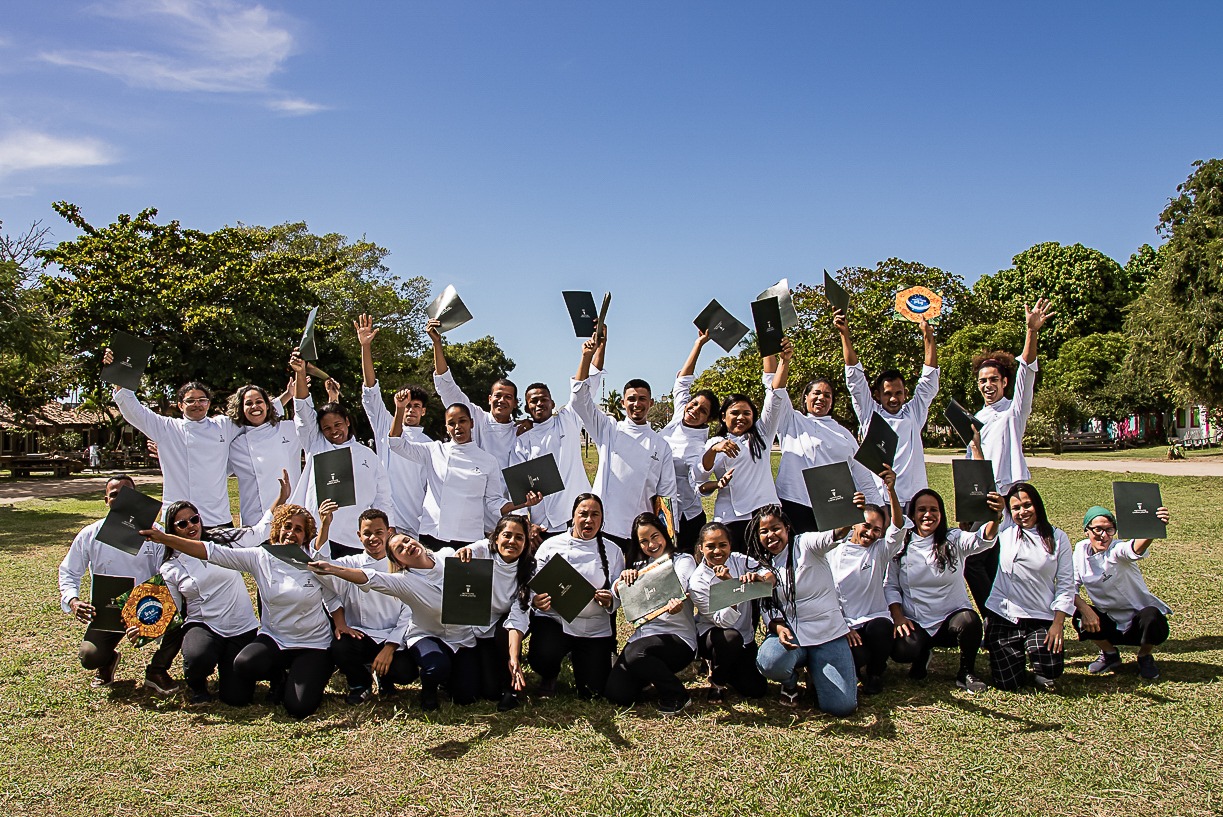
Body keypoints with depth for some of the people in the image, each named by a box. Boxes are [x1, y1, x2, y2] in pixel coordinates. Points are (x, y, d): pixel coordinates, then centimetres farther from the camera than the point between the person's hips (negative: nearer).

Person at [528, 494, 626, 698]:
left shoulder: (613, 552, 6)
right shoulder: (551, 546, 1)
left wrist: (609, 601, -20)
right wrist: (535, 600, -24)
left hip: (595, 629, 2)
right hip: (554, 620, -2)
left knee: (594, 690, -6)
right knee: (542, 657, -32)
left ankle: (578, 660, 31)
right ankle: (549, 678, 9)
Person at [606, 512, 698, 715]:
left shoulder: (683, 561, 5)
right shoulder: (639, 567, 20)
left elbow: (685, 593, -13)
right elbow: (615, 594, 7)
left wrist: (677, 605, -37)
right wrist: (623, 578, -16)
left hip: (677, 637, -4)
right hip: (643, 635, 5)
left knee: (634, 653, -34)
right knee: (616, 693, -15)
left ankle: (677, 696, -10)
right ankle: (650, 673, 18)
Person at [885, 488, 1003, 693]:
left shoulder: (953, 540, -1)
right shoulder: (901, 545, 1)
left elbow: (982, 540, -23)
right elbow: (890, 586, 5)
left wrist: (994, 517, -44)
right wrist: (897, 616, -10)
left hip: (952, 618, 0)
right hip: (915, 623, 0)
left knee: (970, 621, -34)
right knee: (902, 651, -29)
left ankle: (966, 672, -3)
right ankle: (922, 654, 12)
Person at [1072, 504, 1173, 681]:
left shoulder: (1117, 550, -21)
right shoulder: (1081, 550, -6)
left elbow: (1135, 549, -46)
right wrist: (1085, 609, -24)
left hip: (1139, 618, -3)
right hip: (1110, 621, 4)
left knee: (1152, 618, -35)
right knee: (1080, 618, -23)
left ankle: (1145, 657, 1)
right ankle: (1110, 654, 9)